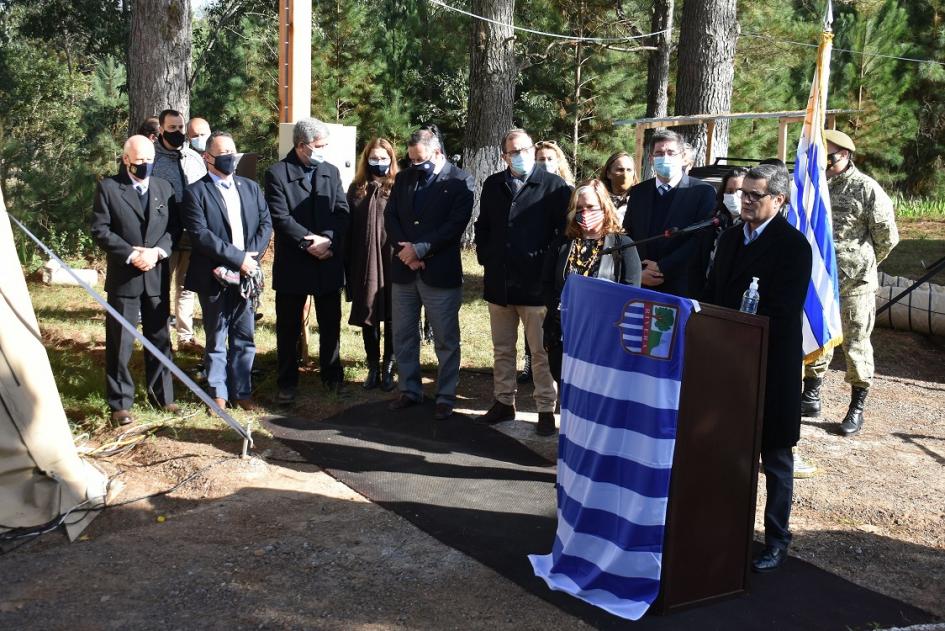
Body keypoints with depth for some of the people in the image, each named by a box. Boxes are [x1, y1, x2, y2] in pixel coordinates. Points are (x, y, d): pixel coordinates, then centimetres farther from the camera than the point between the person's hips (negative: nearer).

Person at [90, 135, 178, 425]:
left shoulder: (164, 187, 8)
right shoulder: (108, 187, -3)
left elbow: (174, 227, 4)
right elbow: (100, 230, -8)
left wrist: (157, 251, -14)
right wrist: (131, 254, -17)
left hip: (158, 275, 3)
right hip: (123, 276, -3)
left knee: (159, 338, 12)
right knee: (120, 342, 2)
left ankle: (161, 394, 24)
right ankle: (120, 402, 12)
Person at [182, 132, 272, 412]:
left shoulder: (250, 187, 11)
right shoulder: (196, 192, -4)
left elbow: (266, 223, 6)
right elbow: (200, 235, -14)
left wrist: (251, 256, -10)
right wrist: (237, 258, -19)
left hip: (246, 275, 4)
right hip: (214, 278, -4)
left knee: (245, 338, 10)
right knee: (216, 340, 8)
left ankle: (242, 391, 22)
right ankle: (219, 394, 19)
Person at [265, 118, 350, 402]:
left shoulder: (331, 171, 7)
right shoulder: (277, 174, -6)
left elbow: (343, 213, 0)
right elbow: (281, 218, -13)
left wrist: (327, 240, -16)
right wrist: (309, 242, -18)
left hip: (329, 262, 4)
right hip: (292, 264, -3)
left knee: (331, 323, 12)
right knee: (288, 326, 7)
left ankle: (332, 375, 27)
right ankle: (287, 382, 19)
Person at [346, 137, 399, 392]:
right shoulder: (356, 189, 7)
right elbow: (349, 228, 7)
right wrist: (348, 265, 3)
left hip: (392, 263, -3)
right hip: (364, 263, 3)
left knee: (391, 316, 6)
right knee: (367, 316, 10)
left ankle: (388, 367, 19)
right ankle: (373, 367, 22)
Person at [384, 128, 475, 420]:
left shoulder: (460, 181, -5)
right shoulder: (403, 178, 11)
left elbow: (455, 225, -13)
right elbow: (390, 217, 7)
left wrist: (419, 249, -17)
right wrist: (405, 251, -9)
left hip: (440, 272, -5)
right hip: (403, 269, 5)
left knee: (446, 340, 3)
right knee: (403, 336, 12)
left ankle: (445, 396, 15)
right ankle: (409, 389, 26)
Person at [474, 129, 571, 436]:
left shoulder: (554, 186, -5)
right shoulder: (492, 185, 10)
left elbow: (564, 230, -6)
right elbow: (482, 226, 20)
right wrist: (485, 259, 13)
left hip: (536, 283, -5)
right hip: (498, 282, 5)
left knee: (541, 351, 2)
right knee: (502, 349, 14)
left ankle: (546, 408, 11)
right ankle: (504, 402, 26)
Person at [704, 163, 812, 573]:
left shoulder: (793, 245, -11)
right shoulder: (731, 236, 11)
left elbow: (783, 313, -19)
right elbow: (713, 292, 16)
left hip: (771, 365, -6)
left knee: (774, 458, 7)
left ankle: (776, 541, 19)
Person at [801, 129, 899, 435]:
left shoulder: (866, 188, -10)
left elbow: (887, 237, -3)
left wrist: (864, 264, 8)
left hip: (854, 283, -5)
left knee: (856, 344, 3)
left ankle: (857, 409, 15)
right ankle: (811, 398, 28)